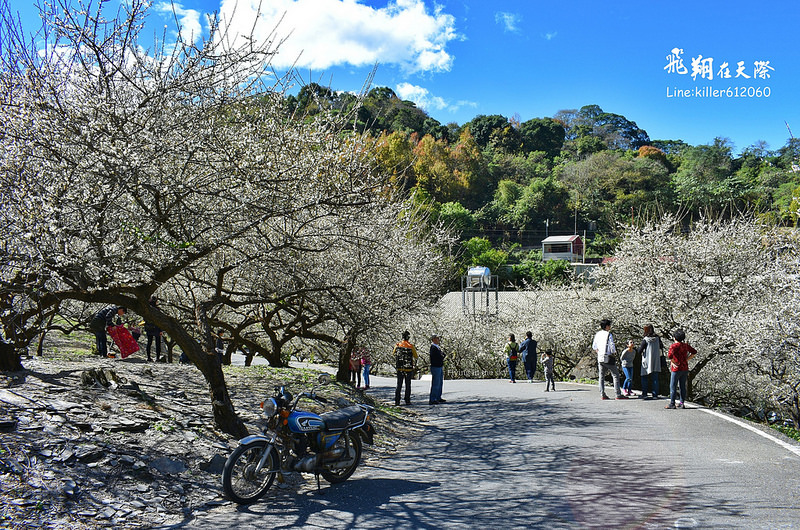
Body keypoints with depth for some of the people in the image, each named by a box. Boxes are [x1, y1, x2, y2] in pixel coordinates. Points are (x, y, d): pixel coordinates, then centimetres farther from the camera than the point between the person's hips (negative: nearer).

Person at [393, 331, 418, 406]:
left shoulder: (397, 345, -3)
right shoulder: (411, 346, -10)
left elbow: (394, 353, 13)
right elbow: (415, 357, -1)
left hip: (399, 368, 2)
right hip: (408, 369, -2)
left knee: (399, 385, 9)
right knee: (408, 385, 7)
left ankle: (397, 401, 6)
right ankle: (407, 401, 6)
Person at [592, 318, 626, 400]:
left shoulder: (597, 334, 8)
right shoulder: (609, 335, -11)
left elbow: (594, 347, 13)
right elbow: (612, 347, -16)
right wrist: (614, 353, 2)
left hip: (600, 358, 6)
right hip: (608, 358, -6)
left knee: (601, 377, 9)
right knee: (615, 375, 0)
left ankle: (602, 395, 5)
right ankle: (618, 394, -3)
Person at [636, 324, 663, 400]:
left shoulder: (645, 340, -13)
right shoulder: (657, 338, 0)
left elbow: (639, 351, -10)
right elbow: (661, 347, 15)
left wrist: (637, 349, 10)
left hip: (647, 361, -4)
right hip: (656, 361, 4)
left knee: (644, 377, 7)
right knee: (655, 379, 7)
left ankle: (644, 393, 4)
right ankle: (655, 394, 4)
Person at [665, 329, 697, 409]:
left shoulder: (674, 346, -13)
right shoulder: (685, 345, 7)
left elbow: (669, 356, -28)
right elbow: (694, 352, 19)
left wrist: (674, 362, -12)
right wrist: (687, 359, 13)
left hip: (676, 369, -6)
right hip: (685, 369, 6)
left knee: (673, 387, 0)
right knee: (683, 386, 11)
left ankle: (672, 404, 2)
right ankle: (682, 403, 12)